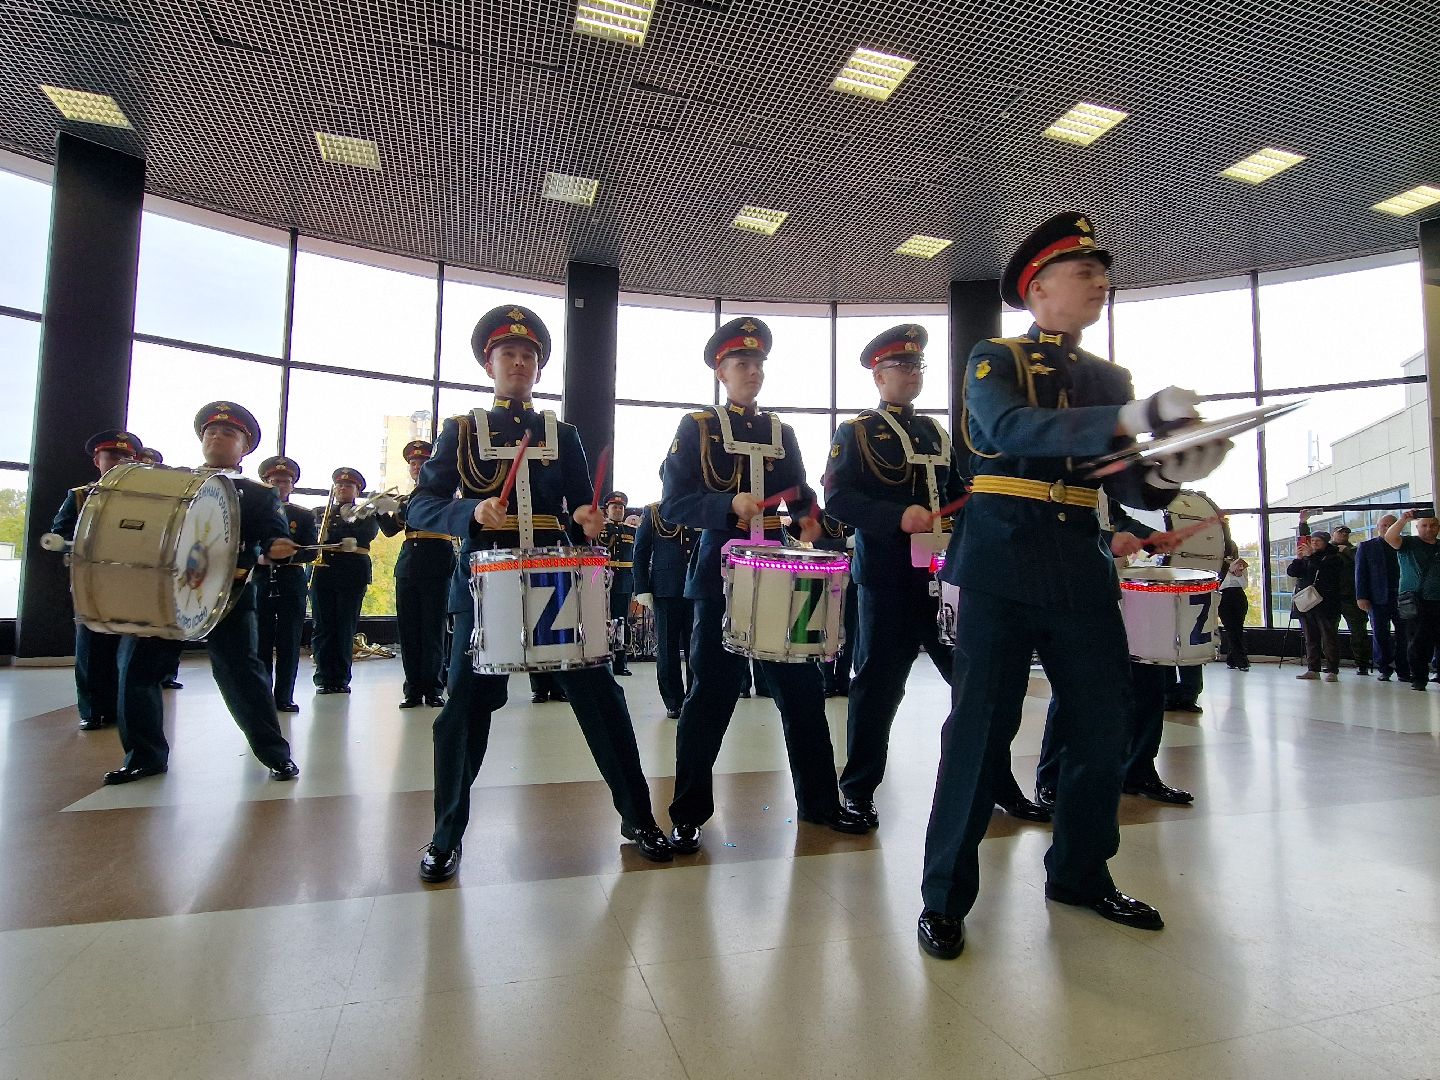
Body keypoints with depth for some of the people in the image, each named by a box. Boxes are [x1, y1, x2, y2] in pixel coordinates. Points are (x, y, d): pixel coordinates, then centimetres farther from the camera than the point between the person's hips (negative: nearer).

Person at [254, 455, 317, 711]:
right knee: (261, 641, 2)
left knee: (289, 642, 0)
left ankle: (284, 696, 7)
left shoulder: (305, 516, 10)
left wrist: (287, 556, -16)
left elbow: (312, 552, 1)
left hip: (292, 584, 0)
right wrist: (258, 557, -14)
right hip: (259, 582, 0)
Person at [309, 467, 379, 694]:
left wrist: (331, 533, -12)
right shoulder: (320, 512, 20)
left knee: (346, 626, -3)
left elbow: (369, 532, -7)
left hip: (353, 574, -2)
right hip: (322, 571, 2)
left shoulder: (366, 514, 13)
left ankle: (341, 679, 3)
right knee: (322, 625, -2)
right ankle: (324, 678, 4)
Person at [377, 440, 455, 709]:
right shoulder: (405, 500, 21)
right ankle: (413, 689, 10)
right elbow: (391, 529, 11)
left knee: (433, 629, -3)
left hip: (437, 566, -5)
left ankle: (433, 688, 3)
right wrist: (379, 511, -8)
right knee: (408, 629, 4)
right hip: (408, 565, 5)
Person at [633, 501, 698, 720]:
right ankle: (673, 702, 15)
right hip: (666, 590, -1)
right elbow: (640, 553, 3)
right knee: (668, 649, 4)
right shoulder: (652, 512, 6)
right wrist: (642, 589, -5)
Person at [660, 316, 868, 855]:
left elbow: (800, 495, 16)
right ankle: (688, 812, 15)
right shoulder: (697, 428, 2)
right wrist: (730, 505, -22)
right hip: (721, 575, -4)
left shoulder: (782, 433, 16)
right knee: (711, 695, 1)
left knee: (803, 689, 8)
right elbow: (673, 501, -7)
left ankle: (820, 800, 24)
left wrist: (809, 521, -6)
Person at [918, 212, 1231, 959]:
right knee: (980, 727, -4)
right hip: (1003, 563, -6)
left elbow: (1125, 484, 11)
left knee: (1105, 723, 9)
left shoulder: (1108, 378, 17)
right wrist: (1132, 417, -27)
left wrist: (1168, 473, -11)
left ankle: (1080, 874, 30)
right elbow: (1008, 428, -20)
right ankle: (945, 898, 9)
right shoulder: (994, 360, 2)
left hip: (1082, 569, 6)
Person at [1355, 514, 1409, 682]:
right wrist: (1361, 597, -4)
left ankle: (1403, 670, 10)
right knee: (1380, 635, 2)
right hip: (1378, 598, -1)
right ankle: (1385, 669, 13)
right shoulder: (1366, 546, 7)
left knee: (1404, 635, 1)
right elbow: (1360, 573, 4)